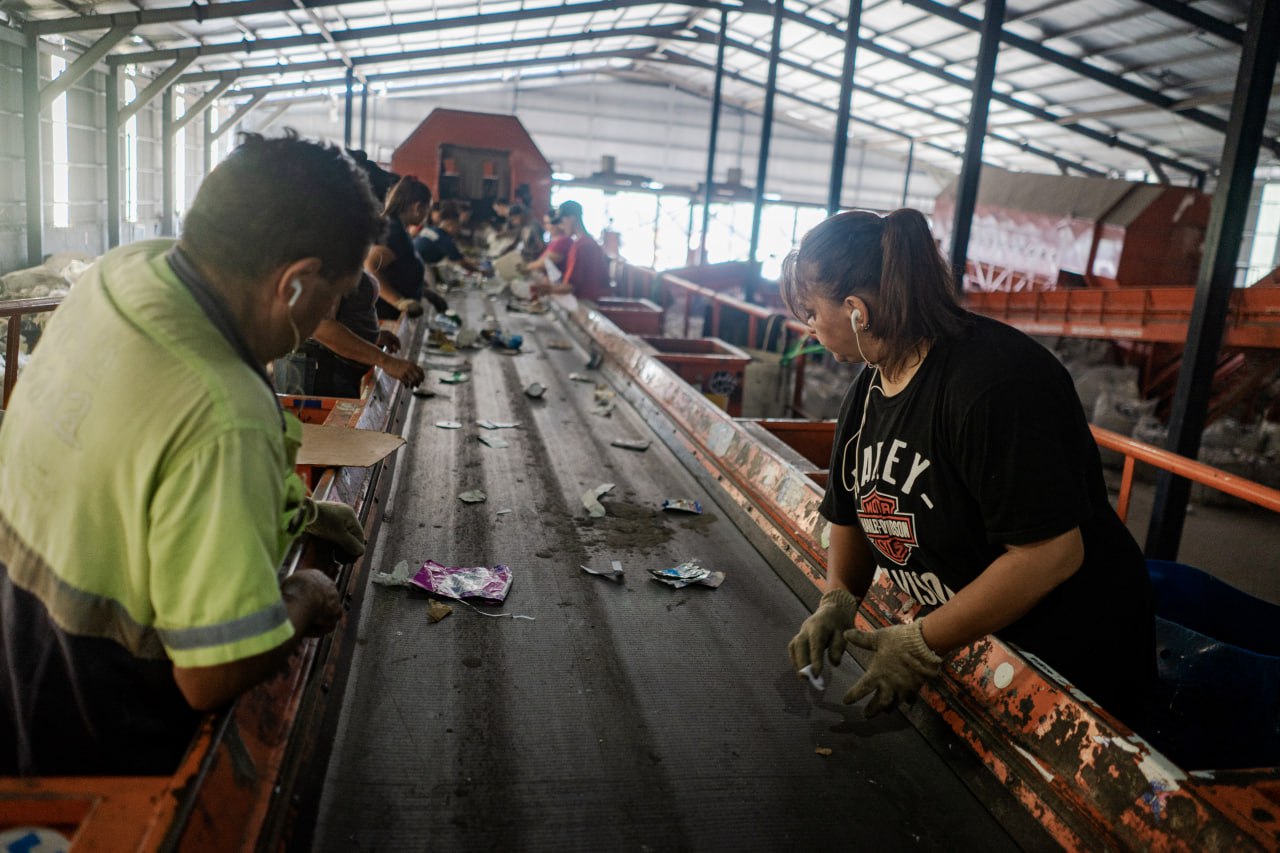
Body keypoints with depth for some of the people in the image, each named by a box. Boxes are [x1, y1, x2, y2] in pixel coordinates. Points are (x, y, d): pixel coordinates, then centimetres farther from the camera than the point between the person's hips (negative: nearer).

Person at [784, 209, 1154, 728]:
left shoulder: (995, 384, -30)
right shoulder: (867, 391, -1)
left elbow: (1051, 553, -32)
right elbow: (852, 514, 10)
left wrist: (925, 643, -27)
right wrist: (838, 599, -8)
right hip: (962, 637, 8)